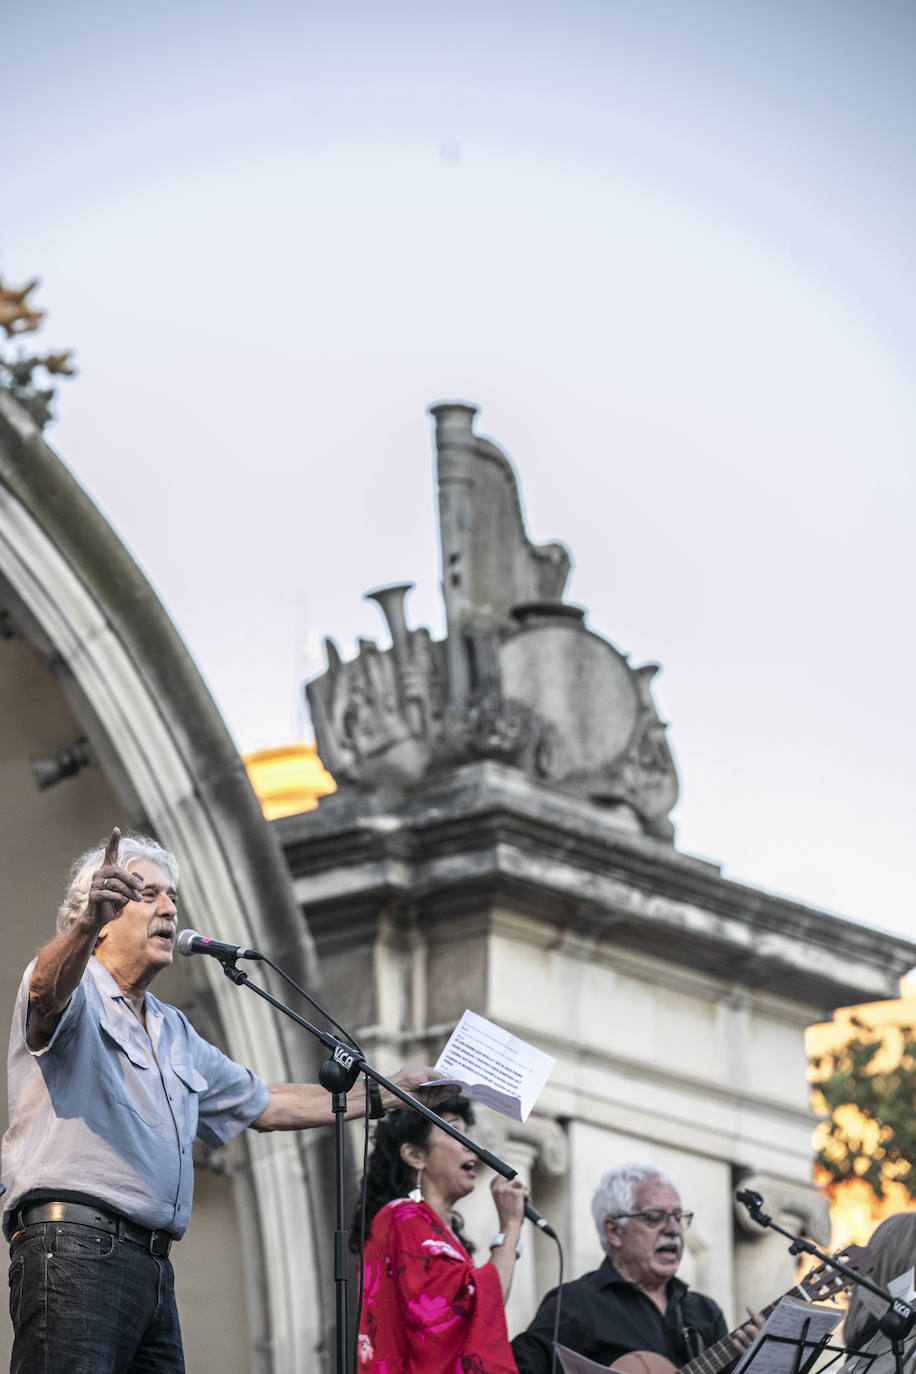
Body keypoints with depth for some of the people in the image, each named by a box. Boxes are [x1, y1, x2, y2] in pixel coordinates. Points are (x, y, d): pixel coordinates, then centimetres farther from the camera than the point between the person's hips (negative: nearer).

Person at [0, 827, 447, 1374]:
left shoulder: (176, 1033, 29)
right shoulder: (77, 989, 3)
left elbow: (265, 1104, 36)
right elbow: (50, 990, -23)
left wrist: (385, 1094, 35)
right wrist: (86, 928, -46)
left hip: (153, 1267, 8)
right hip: (73, 1245, -8)